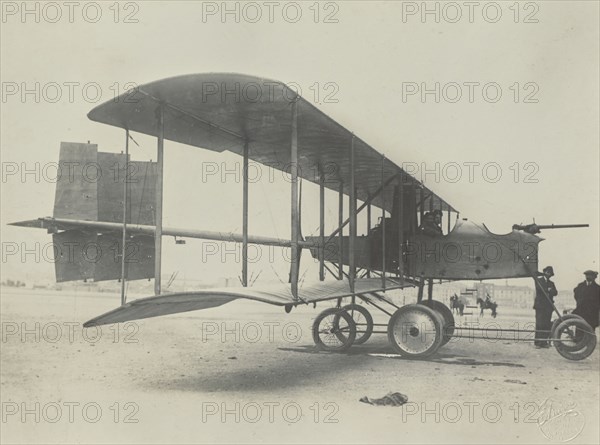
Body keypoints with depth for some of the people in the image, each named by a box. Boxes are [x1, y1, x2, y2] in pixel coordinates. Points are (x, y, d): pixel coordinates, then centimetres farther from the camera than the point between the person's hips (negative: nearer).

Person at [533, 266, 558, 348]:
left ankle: (544, 342, -1)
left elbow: (555, 292, 6)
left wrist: (548, 290, -10)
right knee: (539, 324, -10)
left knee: (547, 325, -3)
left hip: (548, 306, 5)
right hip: (540, 305, -4)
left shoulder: (551, 283, 23)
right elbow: (539, 289, -10)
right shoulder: (538, 280, 9)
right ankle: (537, 342, -9)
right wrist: (548, 290, -4)